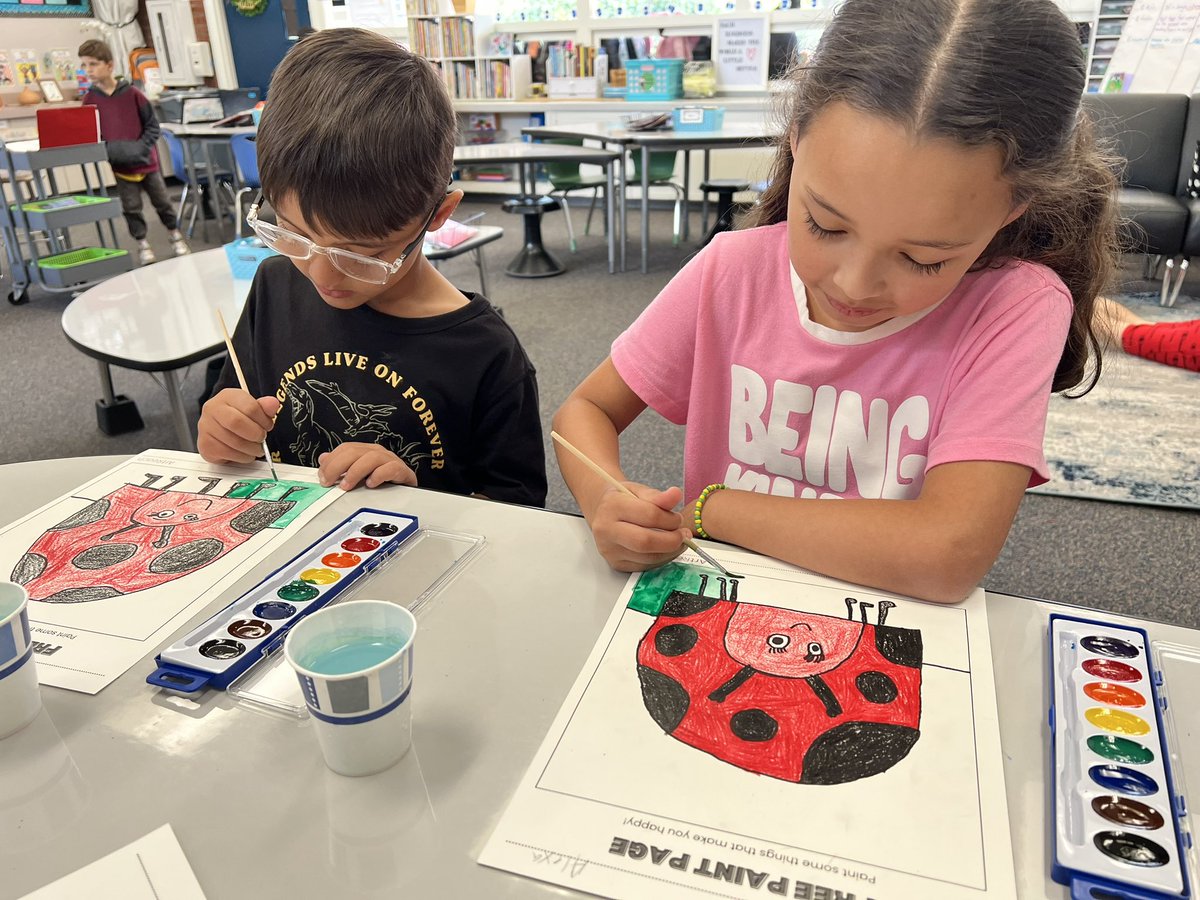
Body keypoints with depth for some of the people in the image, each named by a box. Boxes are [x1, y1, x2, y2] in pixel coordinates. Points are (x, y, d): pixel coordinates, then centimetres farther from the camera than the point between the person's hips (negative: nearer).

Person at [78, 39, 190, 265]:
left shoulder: (132, 93, -7)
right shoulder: (90, 99, -2)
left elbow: (152, 125, -3)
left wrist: (142, 146, -15)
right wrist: (108, 149, -15)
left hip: (146, 160, -1)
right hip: (121, 165, 1)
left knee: (162, 201, 10)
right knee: (131, 207, 2)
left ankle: (175, 236, 27)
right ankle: (142, 244, 15)